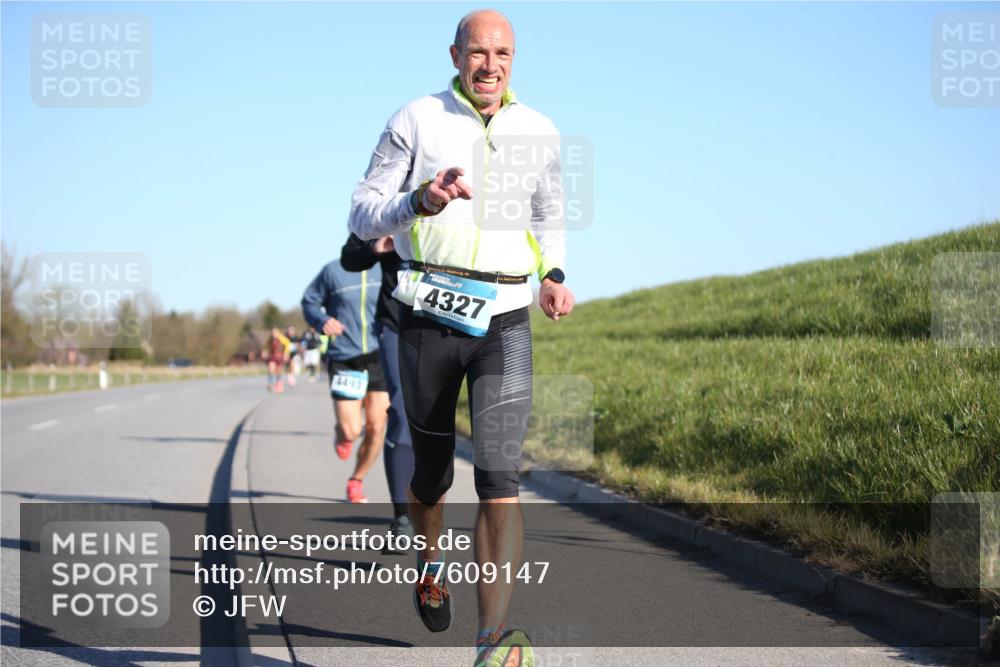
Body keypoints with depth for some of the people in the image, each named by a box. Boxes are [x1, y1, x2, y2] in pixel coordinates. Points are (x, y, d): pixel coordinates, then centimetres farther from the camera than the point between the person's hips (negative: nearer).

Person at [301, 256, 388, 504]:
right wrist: (322, 321, -12)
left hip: (380, 360, 2)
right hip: (344, 360, -2)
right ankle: (340, 434, 29)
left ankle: (356, 482, 22)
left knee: (376, 430, 0)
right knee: (351, 432, -10)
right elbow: (309, 302, 7)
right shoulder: (333, 271, -2)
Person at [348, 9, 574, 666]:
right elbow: (364, 215, 2)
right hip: (430, 318, 0)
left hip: (505, 322, 1)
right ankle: (431, 561, 46)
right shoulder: (416, 120, 2)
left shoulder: (539, 131, 10)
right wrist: (421, 201, -18)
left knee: (500, 478, -15)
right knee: (432, 472, 12)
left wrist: (553, 278, 7)